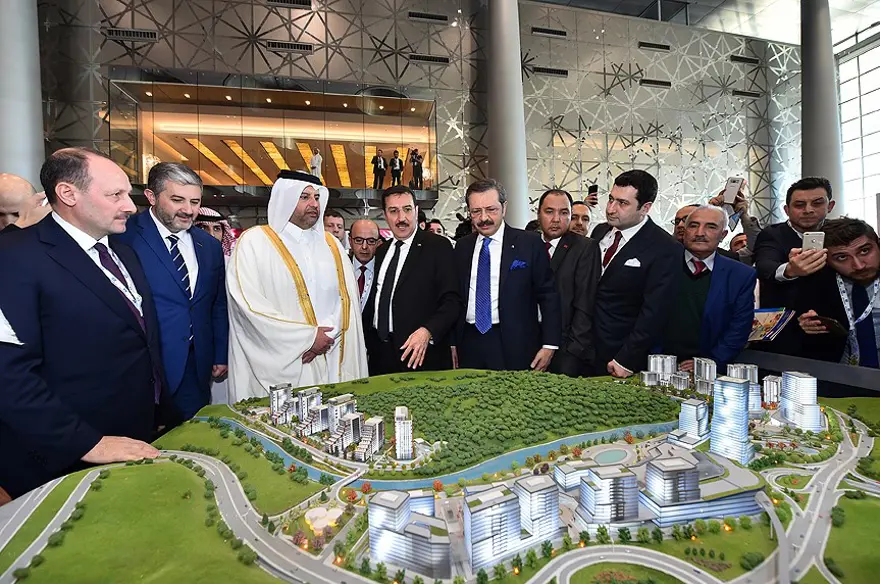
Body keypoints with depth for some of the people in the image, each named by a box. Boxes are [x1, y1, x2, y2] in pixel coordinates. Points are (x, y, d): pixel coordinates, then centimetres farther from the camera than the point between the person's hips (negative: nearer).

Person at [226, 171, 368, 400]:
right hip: (277, 367, -3)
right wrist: (308, 337, -13)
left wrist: (326, 337, -11)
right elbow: (249, 303, -12)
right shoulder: (253, 241, -3)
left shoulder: (331, 244, 12)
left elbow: (347, 298, 5)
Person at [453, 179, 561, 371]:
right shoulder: (462, 246, 9)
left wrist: (550, 345, -8)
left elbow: (549, 296, -3)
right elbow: (456, 296, 12)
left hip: (515, 349, -3)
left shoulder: (530, 244, -3)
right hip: (470, 344, 3)